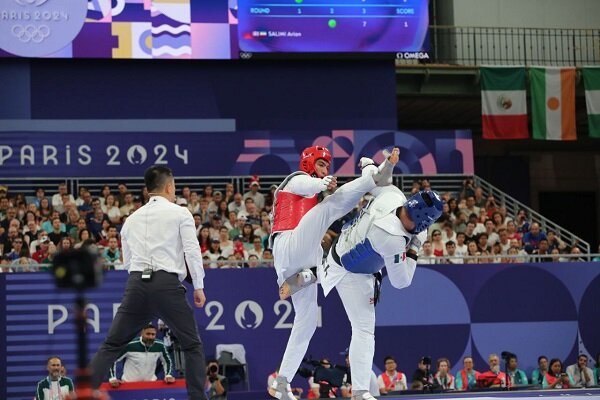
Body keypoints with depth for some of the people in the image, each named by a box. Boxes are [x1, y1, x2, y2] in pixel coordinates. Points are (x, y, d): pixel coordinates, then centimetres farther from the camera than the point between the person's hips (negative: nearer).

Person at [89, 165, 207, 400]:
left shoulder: (132, 219, 18)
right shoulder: (180, 214, 4)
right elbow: (192, 251, -3)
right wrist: (198, 286, 4)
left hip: (137, 284, 4)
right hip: (167, 284, -4)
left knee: (111, 346, 10)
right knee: (192, 346, 11)